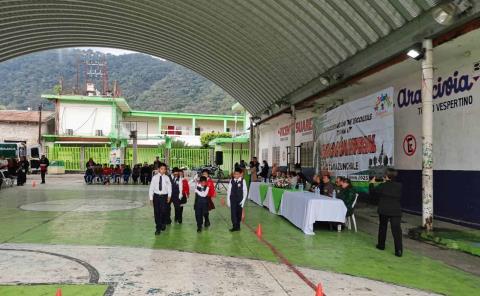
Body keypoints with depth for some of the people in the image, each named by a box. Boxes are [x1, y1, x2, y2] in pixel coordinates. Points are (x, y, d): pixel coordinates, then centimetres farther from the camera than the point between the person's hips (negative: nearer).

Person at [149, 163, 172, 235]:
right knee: (156, 212, 4)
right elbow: (151, 188, 2)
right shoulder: (155, 177, 0)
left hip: (164, 196, -1)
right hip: (156, 196, 1)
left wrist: (169, 196, -10)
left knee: (163, 211, -1)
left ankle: (163, 224, 28)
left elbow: (169, 187, 2)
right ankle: (158, 228, 16)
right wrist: (151, 198, 0)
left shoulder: (167, 178, -1)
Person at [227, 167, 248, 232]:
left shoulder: (243, 181, -8)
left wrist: (243, 200, -8)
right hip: (233, 199, 1)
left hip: (240, 200, -1)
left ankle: (238, 226, 23)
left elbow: (245, 191, -5)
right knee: (233, 213, -2)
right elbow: (228, 190, 2)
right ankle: (234, 226, 5)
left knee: (239, 213, 9)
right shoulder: (231, 181, -3)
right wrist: (228, 200, -1)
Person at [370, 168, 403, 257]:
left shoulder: (382, 186, -6)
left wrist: (372, 183, 23)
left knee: (382, 227, 19)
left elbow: (373, 193, 7)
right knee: (396, 230, -5)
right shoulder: (399, 186, -1)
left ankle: (381, 245, 31)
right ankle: (399, 250, -12)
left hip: (383, 211, 0)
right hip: (396, 211, 0)